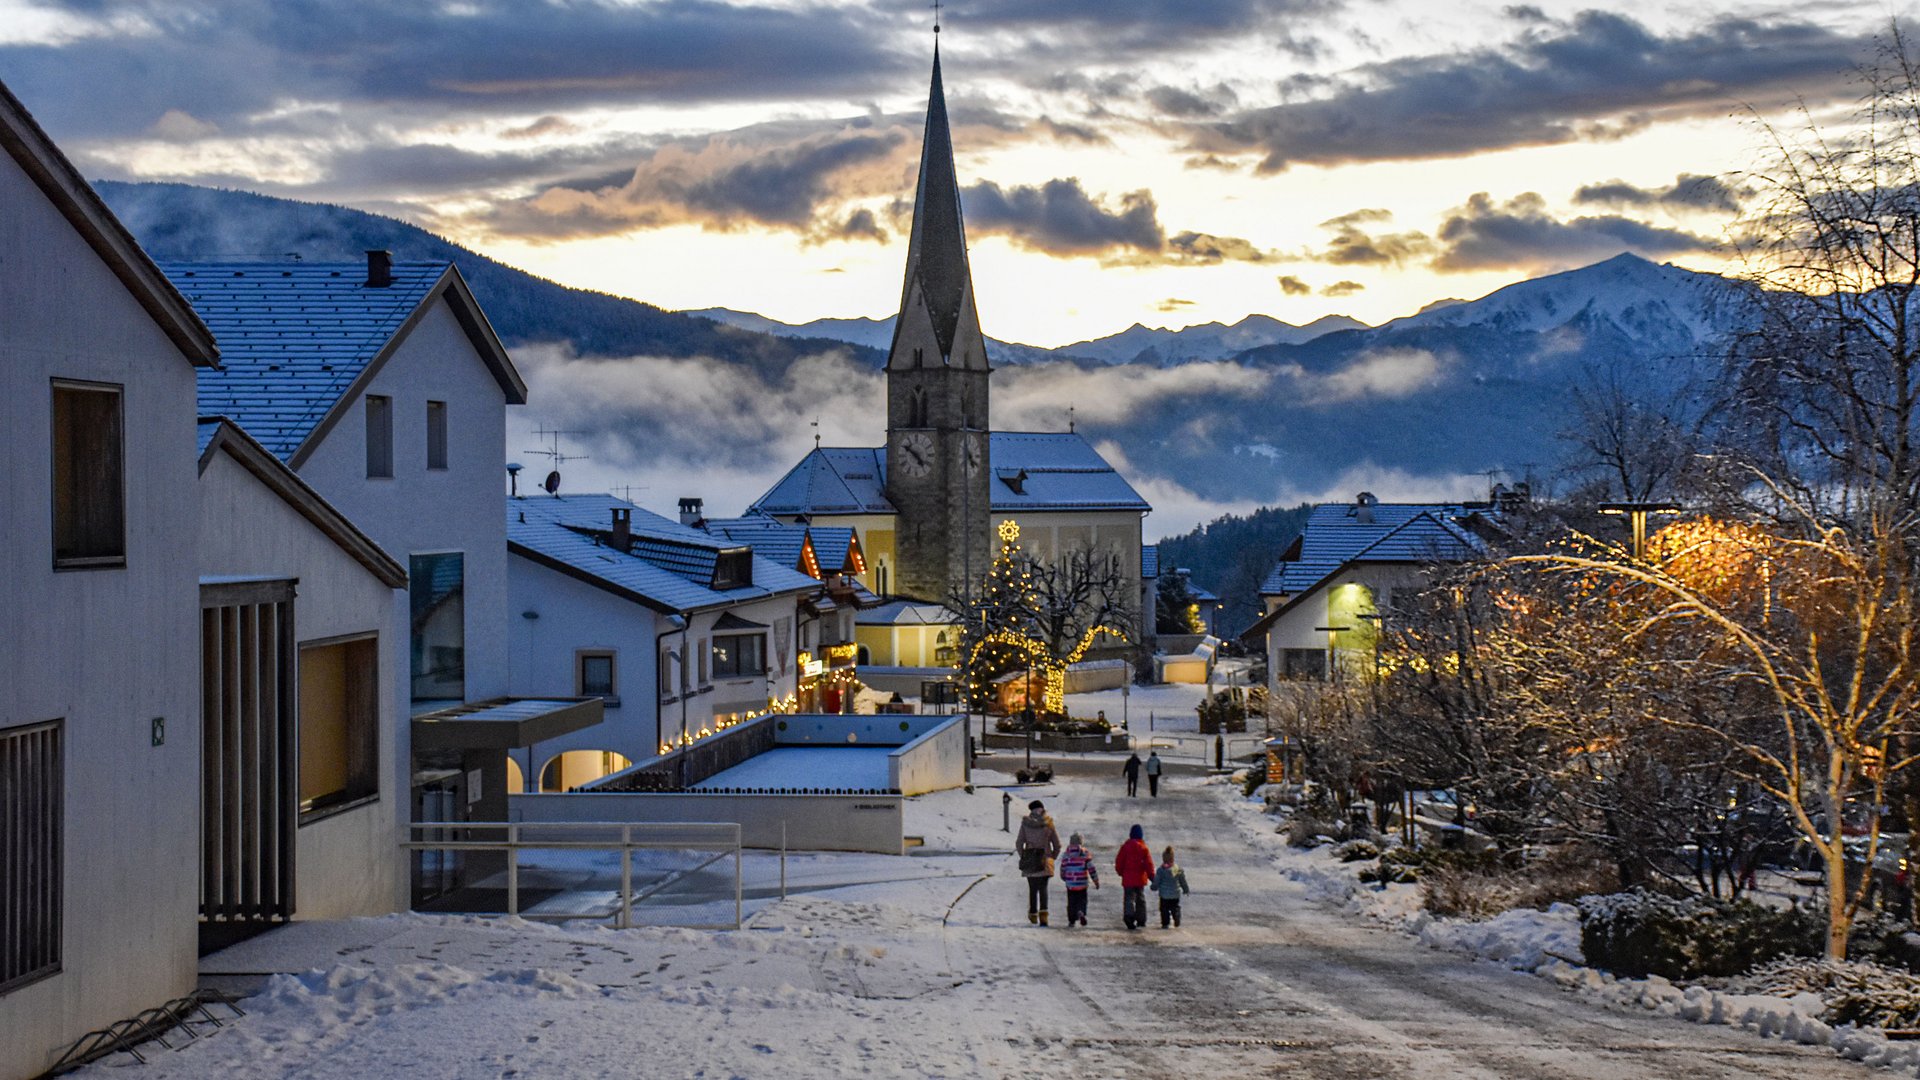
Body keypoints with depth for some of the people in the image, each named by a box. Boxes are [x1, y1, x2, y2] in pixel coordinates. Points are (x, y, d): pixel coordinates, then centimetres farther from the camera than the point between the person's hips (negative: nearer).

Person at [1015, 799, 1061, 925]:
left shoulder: (1026, 823, -2)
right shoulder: (1048, 824, -1)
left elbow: (1019, 843, -2)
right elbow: (1057, 845, 1)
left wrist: (1023, 857, 11)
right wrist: (1052, 858, 14)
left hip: (1029, 863, 0)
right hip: (1045, 862, 0)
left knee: (1032, 889, 13)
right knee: (1043, 888, 2)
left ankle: (1033, 914, 18)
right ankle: (1043, 912, -18)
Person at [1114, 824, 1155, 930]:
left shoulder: (1125, 846, -5)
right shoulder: (1144, 848, -3)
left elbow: (1119, 861, -3)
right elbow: (1149, 863, -3)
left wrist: (1120, 872, 15)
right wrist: (1152, 876, 4)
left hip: (1128, 878, -2)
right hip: (1140, 878, 2)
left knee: (1129, 898, -5)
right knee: (1140, 898, 17)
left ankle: (1129, 916, -30)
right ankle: (1141, 920, 20)